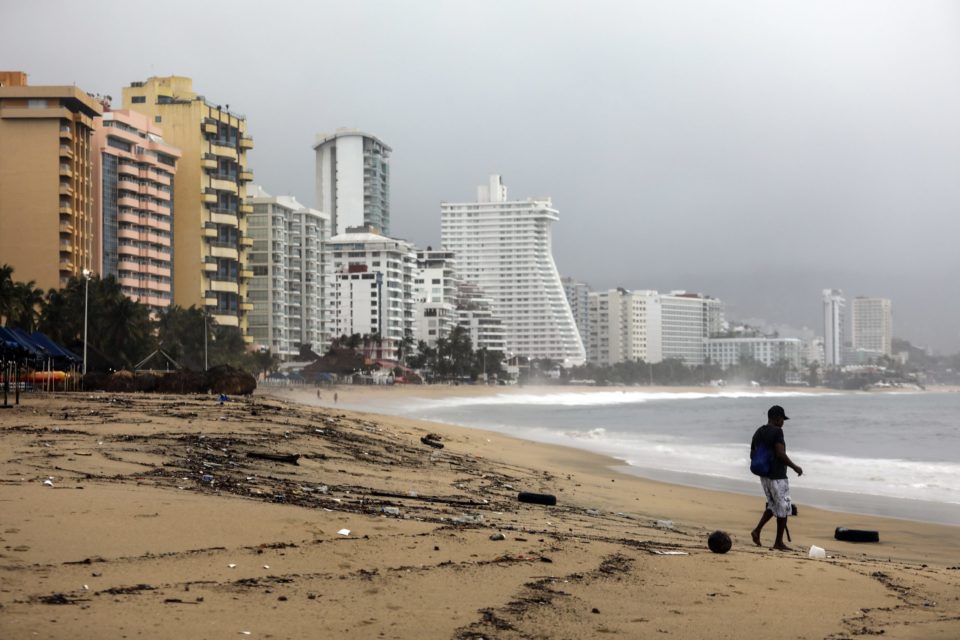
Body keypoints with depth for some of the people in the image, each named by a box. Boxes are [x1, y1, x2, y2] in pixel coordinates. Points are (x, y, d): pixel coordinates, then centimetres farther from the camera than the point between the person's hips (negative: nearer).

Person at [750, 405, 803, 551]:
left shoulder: (758, 433, 10)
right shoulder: (777, 431, -15)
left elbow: (752, 454, 14)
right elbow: (781, 454, -22)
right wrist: (795, 467, -11)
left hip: (764, 475, 8)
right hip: (778, 476, -8)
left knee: (773, 505, 21)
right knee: (783, 508, 3)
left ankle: (757, 530, 6)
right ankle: (779, 542, 8)